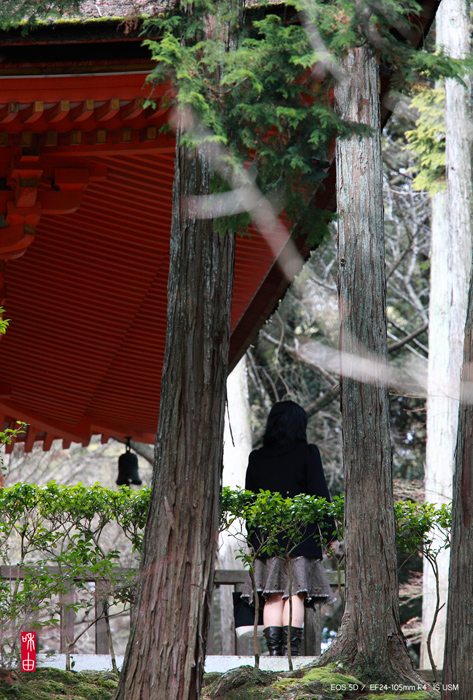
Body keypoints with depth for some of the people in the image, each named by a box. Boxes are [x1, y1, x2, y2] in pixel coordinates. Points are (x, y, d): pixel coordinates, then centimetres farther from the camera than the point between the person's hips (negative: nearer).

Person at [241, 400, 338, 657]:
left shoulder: (256, 458, 7)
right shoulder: (307, 453, -4)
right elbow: (320, 496, -5)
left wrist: (253, 539, 17)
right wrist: (330, 533, 1)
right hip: (301, 536, -3)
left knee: (272, 597, 6)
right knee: (295, 595, -2)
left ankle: (274, 650, 0)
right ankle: (291, 650, -8)